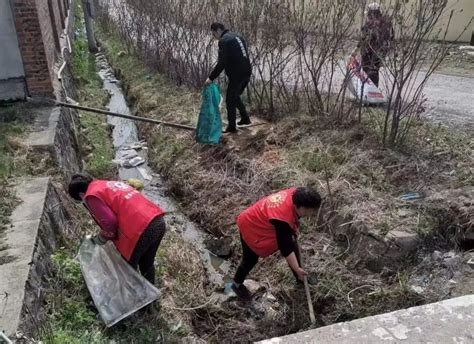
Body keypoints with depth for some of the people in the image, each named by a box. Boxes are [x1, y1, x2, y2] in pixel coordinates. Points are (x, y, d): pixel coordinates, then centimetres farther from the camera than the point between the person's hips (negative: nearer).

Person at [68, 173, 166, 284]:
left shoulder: (91, 196, 0)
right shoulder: (110, 184, 25)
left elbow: (109, 223, -8)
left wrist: (101, 239, 10)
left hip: (140, 230, -8)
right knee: (147, 265, 27)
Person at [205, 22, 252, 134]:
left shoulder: (224, 41, -12)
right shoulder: (237, 37, 17)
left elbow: (221, 63, -18)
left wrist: (211, 78, -12)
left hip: (236, 75, -9)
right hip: (247, 73, 9)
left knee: (230, 100, 4)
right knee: (235, 96, 25)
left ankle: (231, 127, 11)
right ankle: (245, 118, 28)